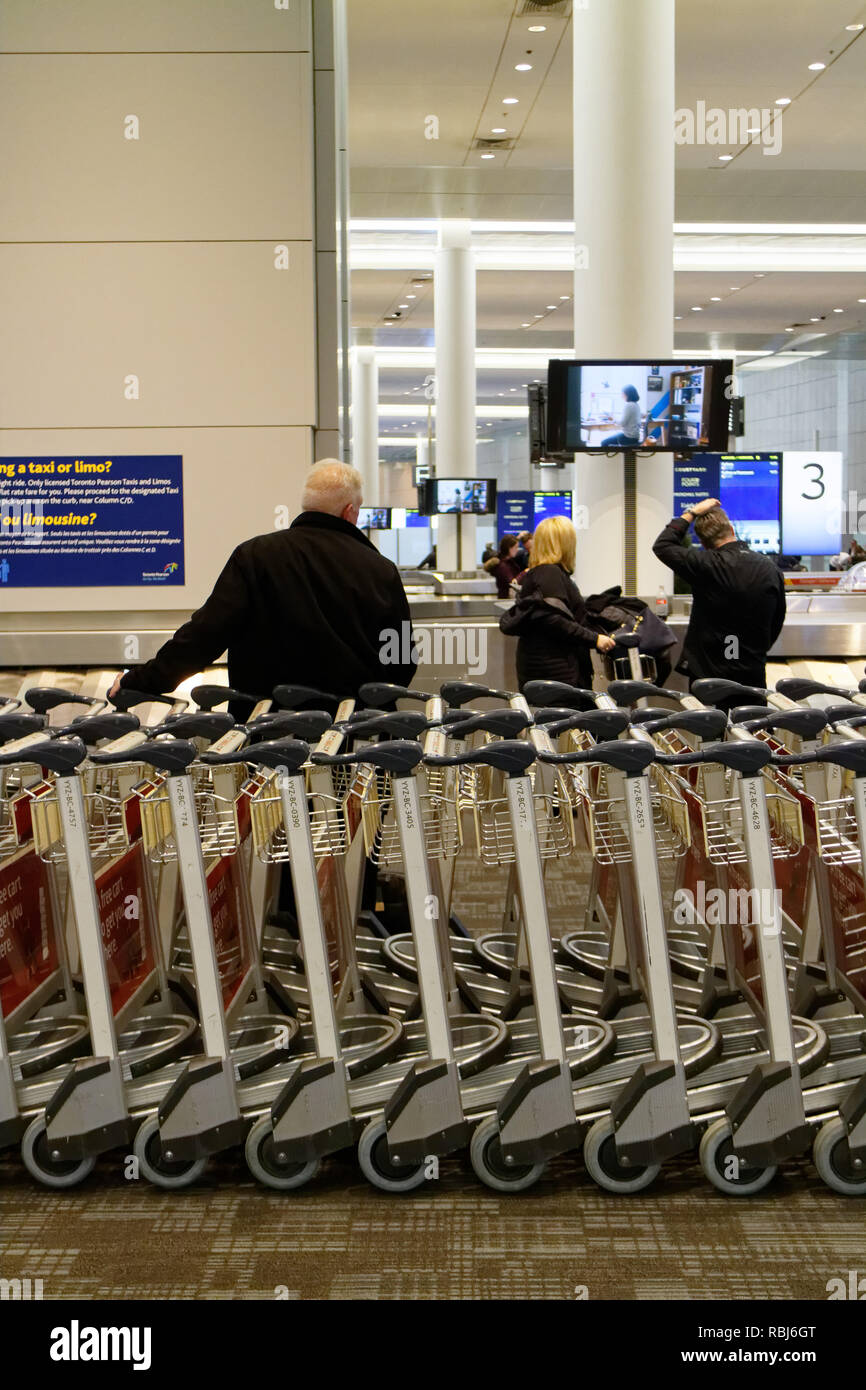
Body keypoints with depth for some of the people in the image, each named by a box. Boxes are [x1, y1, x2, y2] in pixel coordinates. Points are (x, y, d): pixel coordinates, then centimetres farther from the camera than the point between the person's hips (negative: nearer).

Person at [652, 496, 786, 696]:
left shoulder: (706, 565, -14)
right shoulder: (772, 569, 1)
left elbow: (662, 546, 0)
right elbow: (777, 623, 12)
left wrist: (691, 513, 7)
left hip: (708, 673, -4)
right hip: (753, 675, 4)